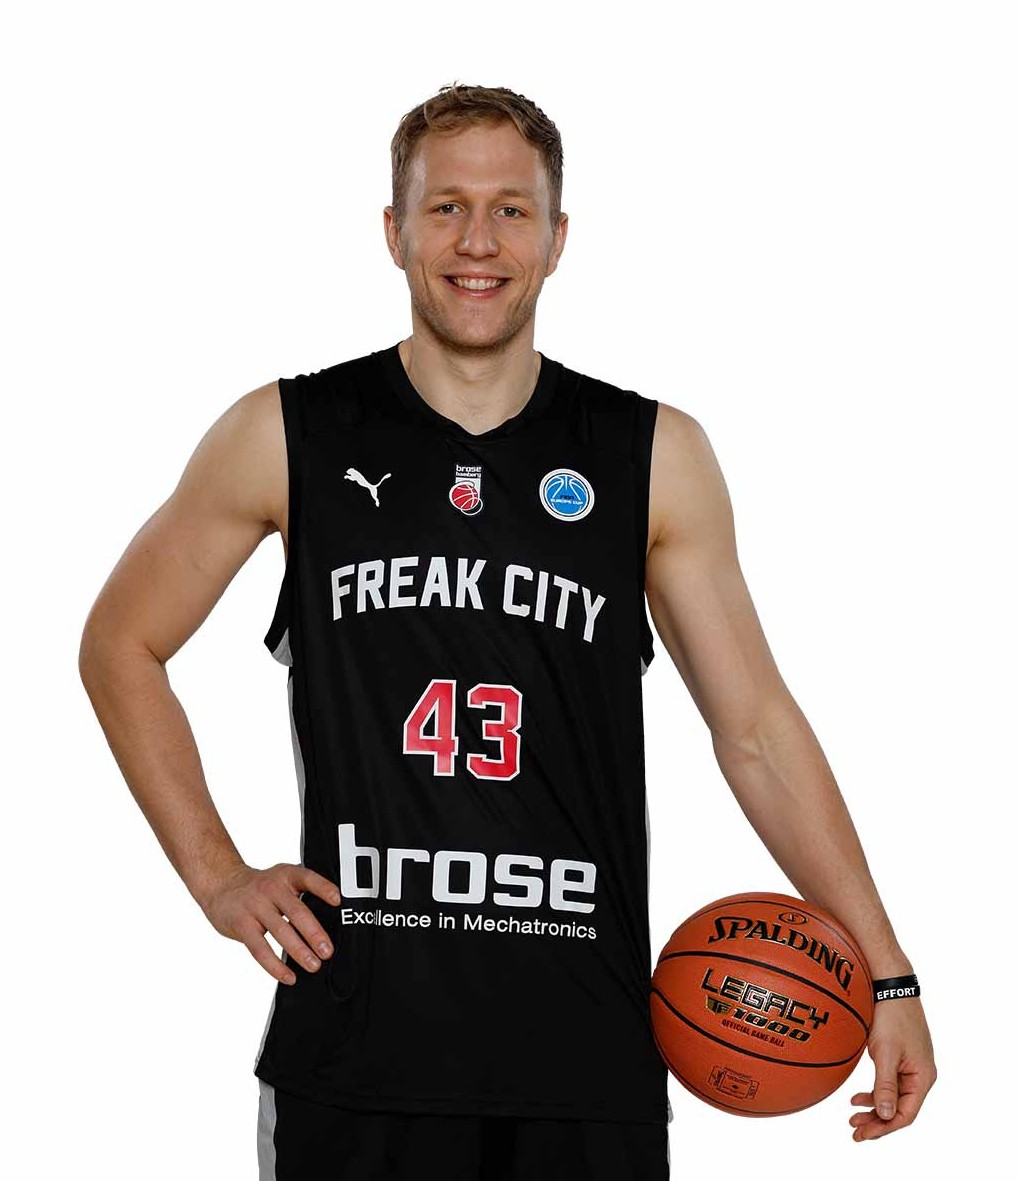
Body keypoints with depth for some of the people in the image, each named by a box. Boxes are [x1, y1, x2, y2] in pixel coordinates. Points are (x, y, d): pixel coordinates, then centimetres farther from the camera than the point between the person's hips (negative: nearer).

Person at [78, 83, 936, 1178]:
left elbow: (755, 728, 8)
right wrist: (216, 876, 4)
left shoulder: (655, 456, 5)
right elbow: (120, 646, 13)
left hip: (587, 1060, 1)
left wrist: (885, 972, 4)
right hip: (353, 1052, -1)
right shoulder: (286, 438, 2)